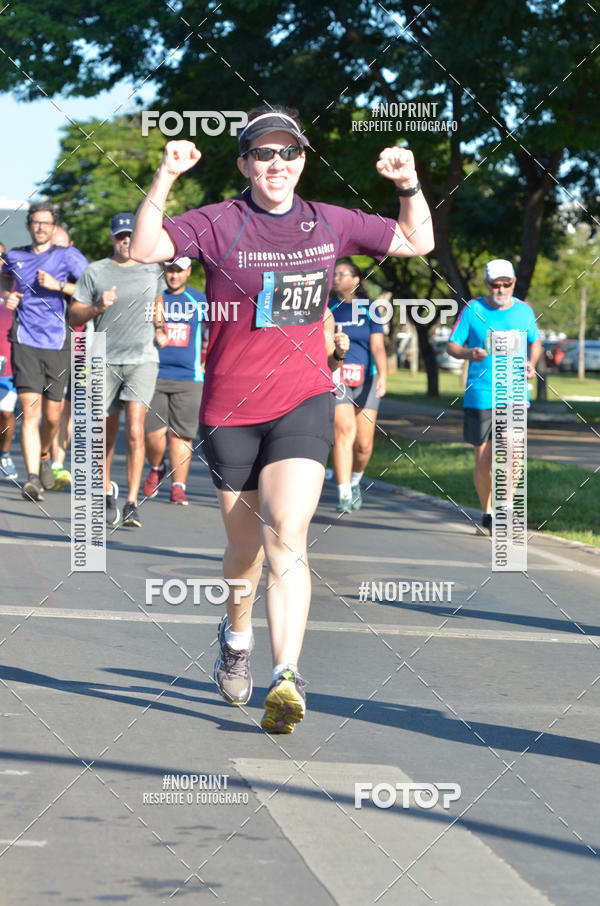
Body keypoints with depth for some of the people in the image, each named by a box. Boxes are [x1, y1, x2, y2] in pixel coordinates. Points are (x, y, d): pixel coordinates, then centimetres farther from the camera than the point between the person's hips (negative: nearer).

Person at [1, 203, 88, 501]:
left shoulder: (68, 255, 2)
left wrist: (58, 285, -16)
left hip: (58, 343, -1)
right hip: (25, 342, 1)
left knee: (52, 417, 8)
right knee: (30, 412, -14)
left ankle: (44, 456, 39)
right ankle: (32, 478, -19)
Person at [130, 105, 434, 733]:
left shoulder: (330, 225, 6)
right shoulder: (217, 225, -4)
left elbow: (418, 242, 17)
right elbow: (144, 250, -19)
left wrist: (409, 185, 0)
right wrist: (165, 178, -29)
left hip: (303, 403, 0)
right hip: (230, 409, 0)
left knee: (286, 536, -18)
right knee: (245, 546, 12)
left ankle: (286, 681, -24)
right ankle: (236, 635, 44)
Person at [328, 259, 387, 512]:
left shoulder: (368, 310, 6)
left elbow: (378, 348, -2)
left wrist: (383, 376, -17)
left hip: (365, 378, 1)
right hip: (335, 377, 0)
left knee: (364, 444, -1)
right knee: (343, 432, -19)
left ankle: (354, 482, 29)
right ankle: (344, 495, -22)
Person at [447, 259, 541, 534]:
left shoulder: (524, 311, 7)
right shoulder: (472, 310, 0)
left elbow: (535, 341, 24)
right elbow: (452, 345, 3)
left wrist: (531, 363, 3)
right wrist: (468, 353, -18)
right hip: (480, 395, -1)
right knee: (483, 461, 4)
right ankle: (487, 513, 24)